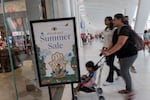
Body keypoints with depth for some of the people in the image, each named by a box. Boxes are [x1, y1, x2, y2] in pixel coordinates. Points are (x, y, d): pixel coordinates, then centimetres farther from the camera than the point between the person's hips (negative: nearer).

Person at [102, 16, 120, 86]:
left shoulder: (113, 29, -11)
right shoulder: (105, 29, 13)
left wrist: (109, 48, -22)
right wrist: (104, 47, 15)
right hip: (106, 48, 8)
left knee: (111, 63, -1)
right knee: (108, 63, 13)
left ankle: (110, 80, 12)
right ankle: (118, 71, 38)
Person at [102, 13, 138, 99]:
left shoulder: (125, 29, -21)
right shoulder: (117, 31, 9)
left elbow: (120, 44, -32)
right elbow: (115, 43, 12)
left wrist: (109, 52, -37)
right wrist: (107, 50, 0)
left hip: (129, 54, -9)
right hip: (123, 54, 9)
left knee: (123, 72, -5)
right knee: (125, 72, 15)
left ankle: (130, 91, 13)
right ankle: (128, 89, 31)